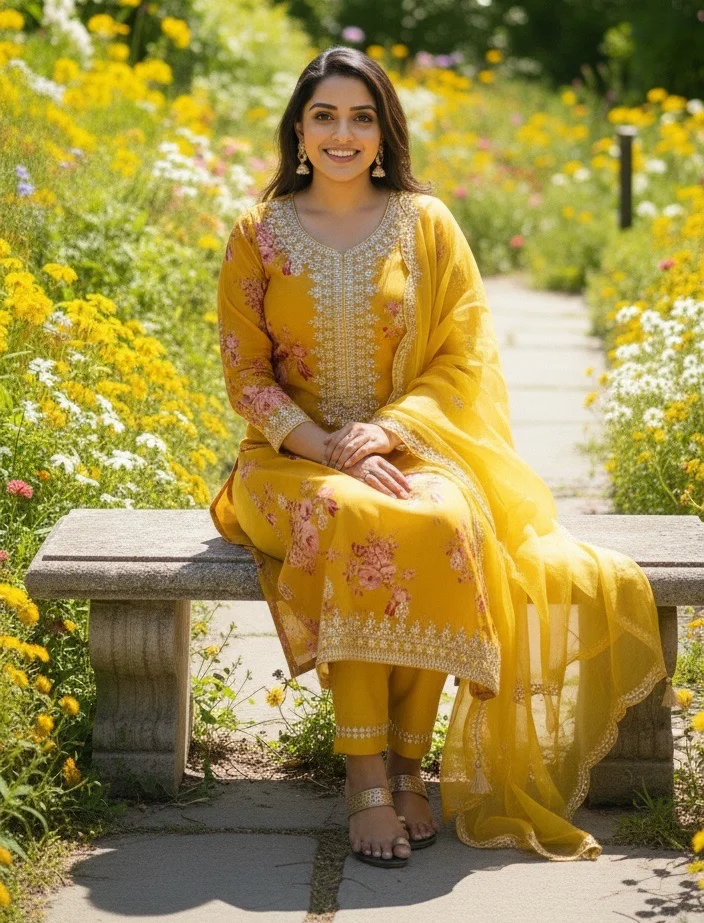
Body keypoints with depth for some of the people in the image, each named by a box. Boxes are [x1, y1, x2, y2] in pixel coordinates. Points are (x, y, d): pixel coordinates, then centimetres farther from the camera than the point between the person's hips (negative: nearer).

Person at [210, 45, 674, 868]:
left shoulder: (427, 224, 4)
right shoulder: (258, 236, 4)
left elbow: (461, 359, 1)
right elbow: (246, 375, 1)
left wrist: (386, 431, -16)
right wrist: (327, 447, -16)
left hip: (412, 447, 1)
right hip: (299, 459, 0)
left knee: (442, 526, -34)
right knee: (348, 521, -36)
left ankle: (407, 758, -20)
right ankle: (365, 777, -30)